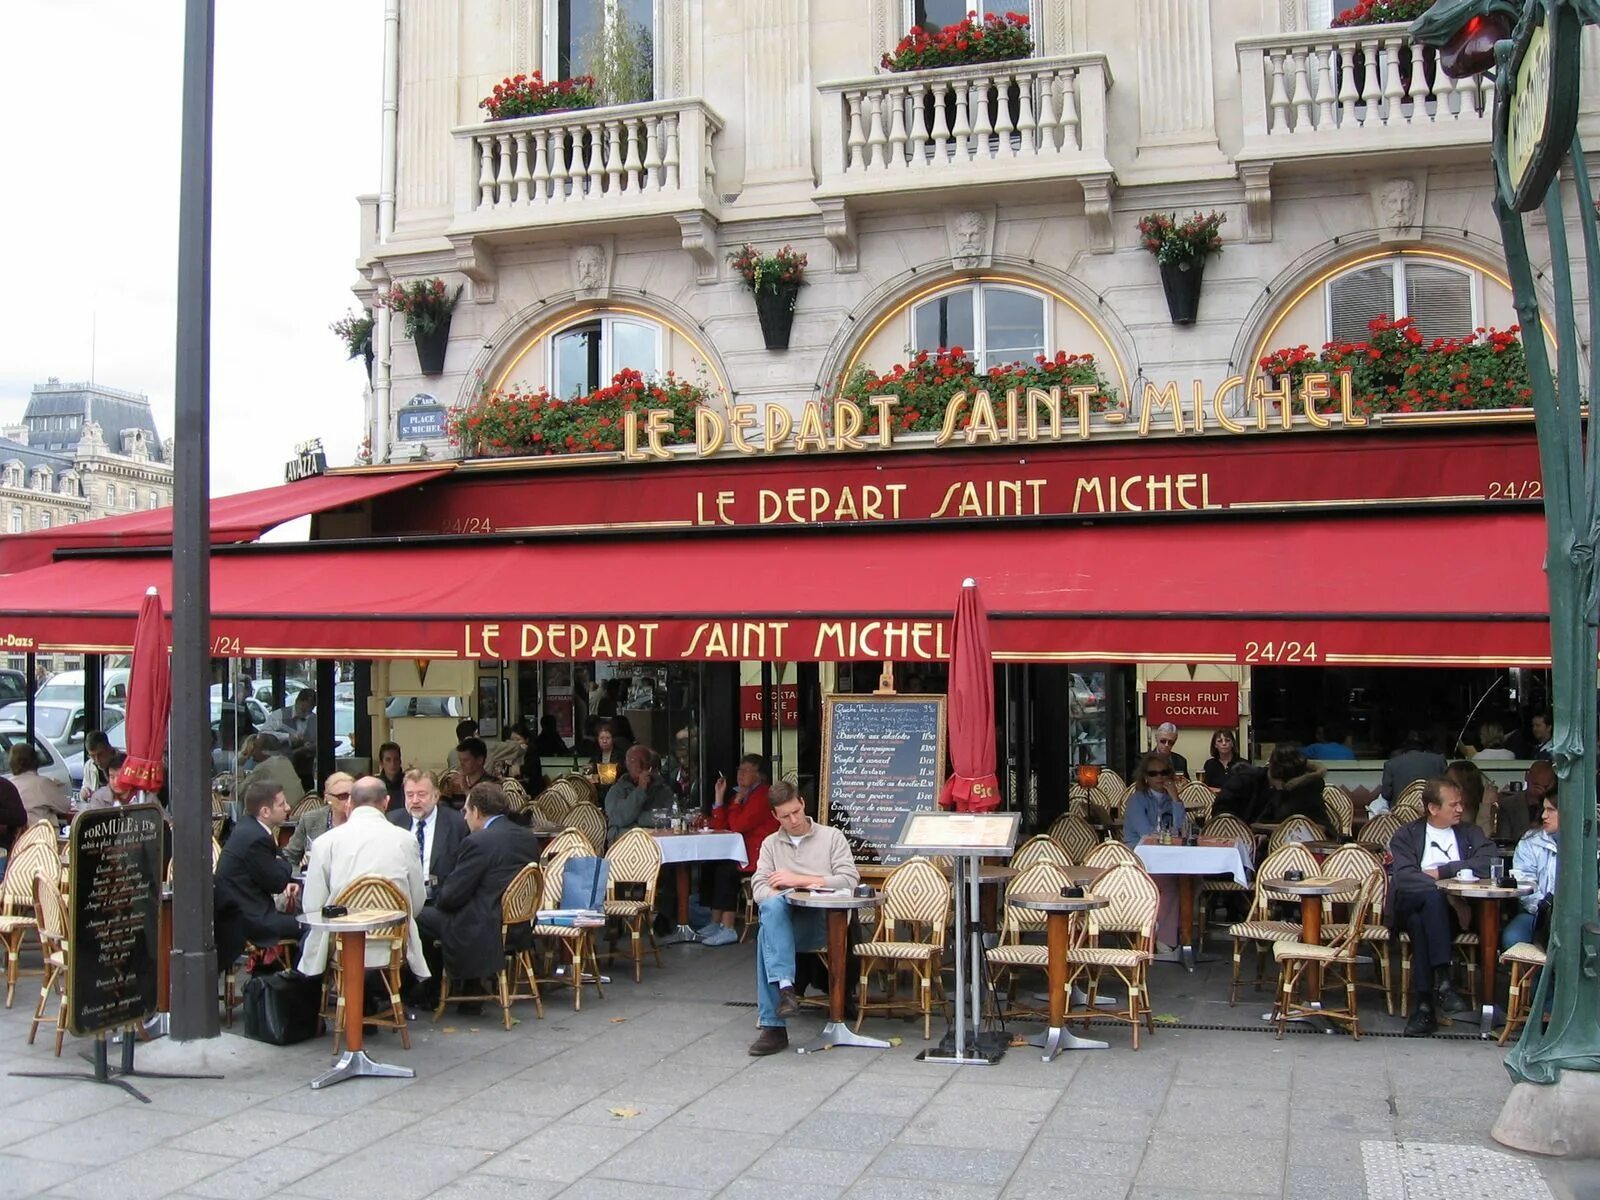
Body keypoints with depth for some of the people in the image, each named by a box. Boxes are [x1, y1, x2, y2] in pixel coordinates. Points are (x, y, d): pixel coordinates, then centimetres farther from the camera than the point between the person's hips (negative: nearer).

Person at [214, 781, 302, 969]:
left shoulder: (248, 827, 10)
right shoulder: (256, 838, -21)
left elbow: (272, 875, 16)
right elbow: (277, 882, -14)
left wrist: (287, 883, -3)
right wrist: (282, 861, 5)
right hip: (244, 918, -10)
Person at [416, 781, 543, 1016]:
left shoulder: (478, 841, -17)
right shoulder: (528, 838, 6)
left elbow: (451, 897, -14)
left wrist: (437, 898, 9)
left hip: (489, 934, -8)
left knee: (422, 917, 6)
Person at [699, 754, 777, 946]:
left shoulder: (763, 796, -15)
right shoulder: (742, 794, 16)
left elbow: (738, 826, -22)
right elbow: (719, 825, 11)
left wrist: (737, 801, -8)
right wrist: (719, 797, 4)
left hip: (760, 854, -10)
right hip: (744, 850, 10)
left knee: (726, 871, -25)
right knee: (710, 866, -6)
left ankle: (728, 929, -22)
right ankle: (715, 923, -4)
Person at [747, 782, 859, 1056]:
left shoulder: (831, 837, 11)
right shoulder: (770, 844, 19)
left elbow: (850, 880, -3)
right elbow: (759, 889, 7)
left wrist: (799, 880, -7)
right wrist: (782, 898, -16)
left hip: (824, 921, -2)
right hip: (785, 921, 2)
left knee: (767, 934, -33)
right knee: (772, 909, -36)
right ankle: (785, 987, -44)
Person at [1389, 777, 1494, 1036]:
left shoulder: (1470, 833, 23)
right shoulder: (1406, 835, 16)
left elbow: (1488, 863, 1)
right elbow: (1404, 876, -3)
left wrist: (1441, 871, -3)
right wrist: (1441, 887, -18)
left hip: (1452, 910, 1)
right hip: (1412, 906, -1)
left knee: (1421, 922, -35)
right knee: (1432, 897, -37)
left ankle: (1426, 1005, -38)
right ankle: (1442, 981, -42)